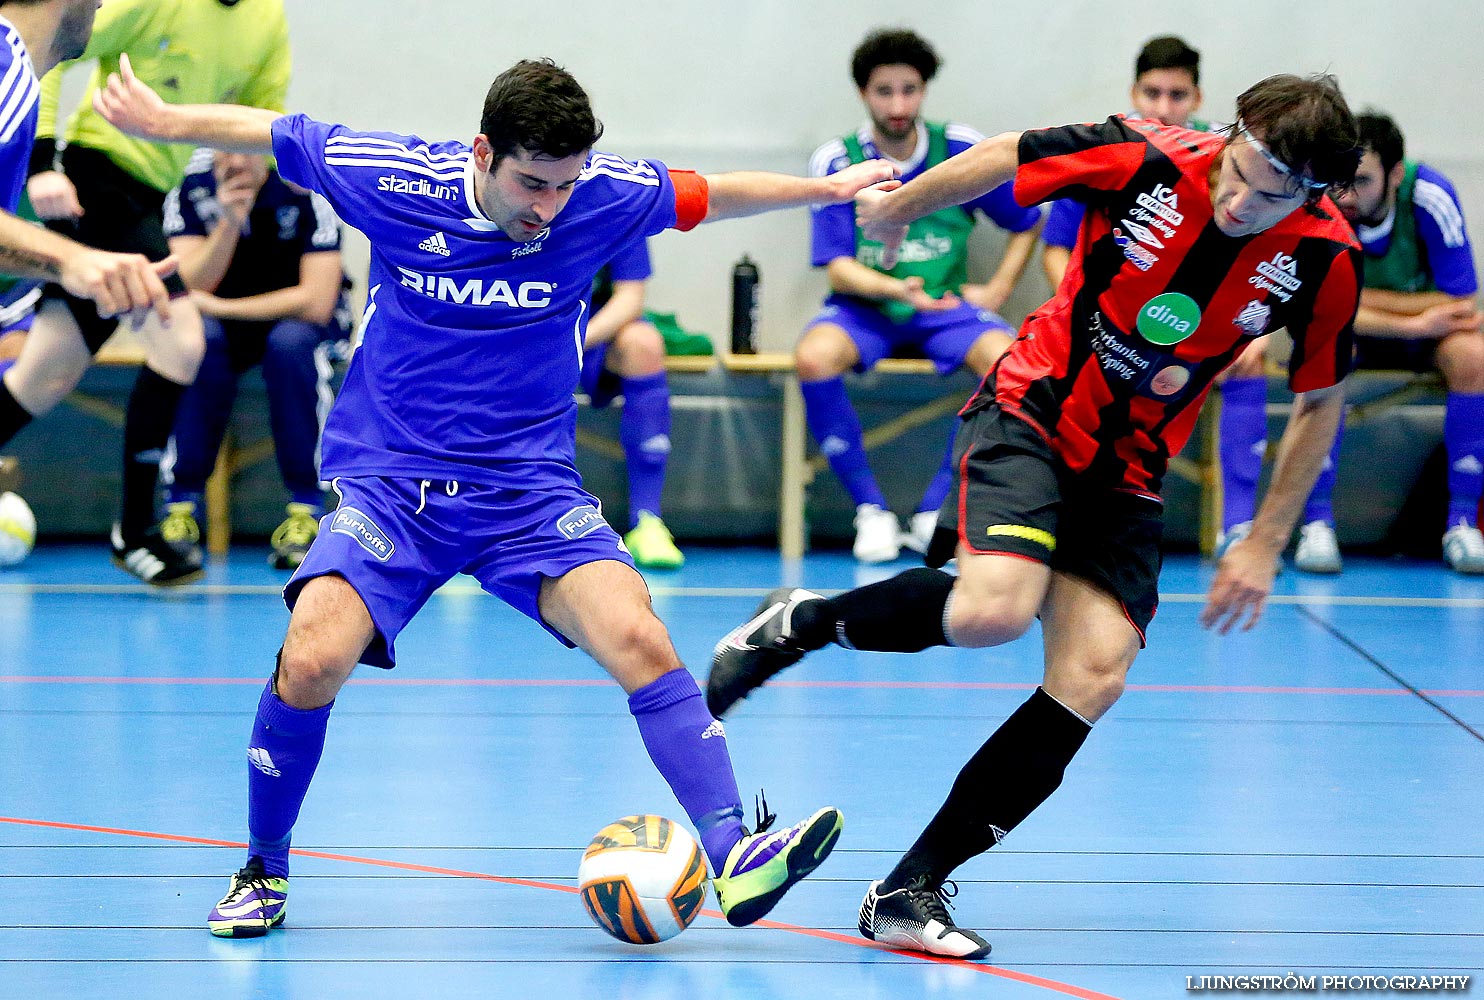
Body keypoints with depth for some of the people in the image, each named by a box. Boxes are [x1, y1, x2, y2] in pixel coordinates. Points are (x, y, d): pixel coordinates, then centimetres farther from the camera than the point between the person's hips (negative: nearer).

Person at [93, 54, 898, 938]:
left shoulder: (605, 198, -7)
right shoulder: (392, 179, -11)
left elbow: (711, 195, 12)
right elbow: (270, 133, 6)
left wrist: (830, 189, 19)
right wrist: (162, 121, 15)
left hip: (532, 492, 1)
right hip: (389, 483, -1)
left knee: (639, 639, -24)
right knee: (312, 659, -23)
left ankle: (734, 859, -23)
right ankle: (265, 872, 1)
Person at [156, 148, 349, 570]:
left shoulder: (305, 190, -22)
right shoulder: (190, 190, -15)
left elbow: (317, 302, -27)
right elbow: (191, 288, -22)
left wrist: (218, 307, -25)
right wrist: (228, 222, -37)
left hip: (300, 316, -1)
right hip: (220, 321, 1)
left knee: (291, 342, -36)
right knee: (196, 341, -33)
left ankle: (307, 511, -26)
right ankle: (181, 504, -24)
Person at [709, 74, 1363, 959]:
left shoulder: (1326, 258, -13)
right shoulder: (1147, 162, -20)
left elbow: (1320, 403, 4)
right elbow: (1001, 158, -1)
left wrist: (1265, 544, 3)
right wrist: (897, 206, 14)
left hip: (1128, 473, 3)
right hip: (1033, 412, -3)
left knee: (1094, 675, -15)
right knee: (993, 610, -31)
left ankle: (911, 892, -5)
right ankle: (802, 622, -1)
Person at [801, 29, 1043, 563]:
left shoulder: (961, 149, -2)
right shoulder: (837, 161, -5)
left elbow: (1028, 223, 12)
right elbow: (838, 269, -9)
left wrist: (998, 290, -1)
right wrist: (898, 289, -28)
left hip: (945, 306, 1)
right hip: (864, 307, -1)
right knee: (813, 356, -34)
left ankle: (936, 509, -16)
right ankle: (870, 508, -17)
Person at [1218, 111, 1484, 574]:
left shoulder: (1431, 197, -25)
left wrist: (1363, 298, -22)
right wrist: (1414, 324, -36)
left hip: (1425, 328, 0)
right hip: (1351, 331, 0)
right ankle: (1317, 520, -28)